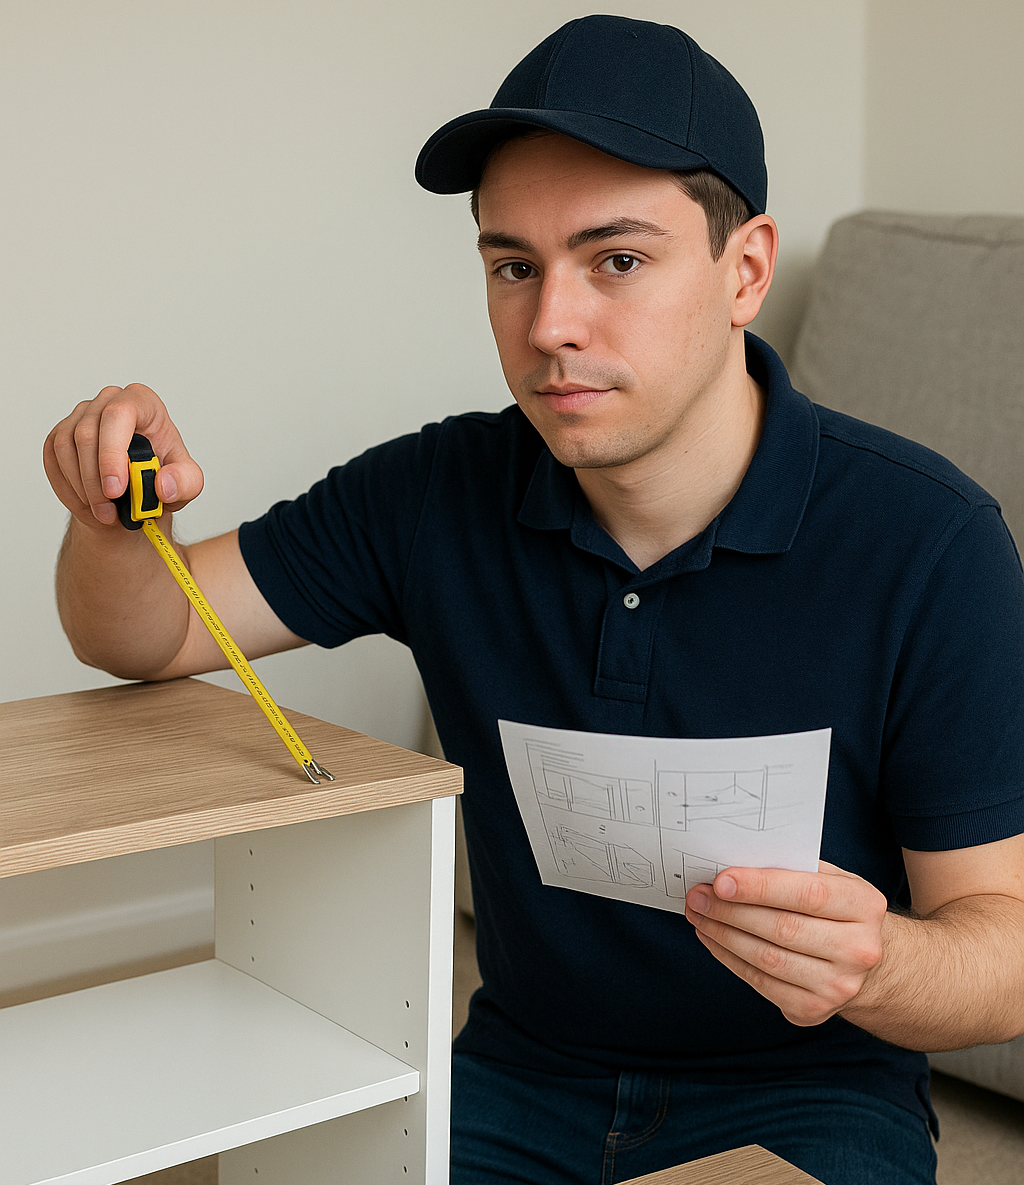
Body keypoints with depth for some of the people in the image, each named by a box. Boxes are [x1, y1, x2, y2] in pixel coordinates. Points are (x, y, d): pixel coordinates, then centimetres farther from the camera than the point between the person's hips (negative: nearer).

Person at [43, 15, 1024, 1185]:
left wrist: (876, 963, -38)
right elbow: (140, 639, 4)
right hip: (520, 1081, 3)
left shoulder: (929, 543, -17)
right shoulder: (441, 495, -5)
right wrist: (115, 512, -20)